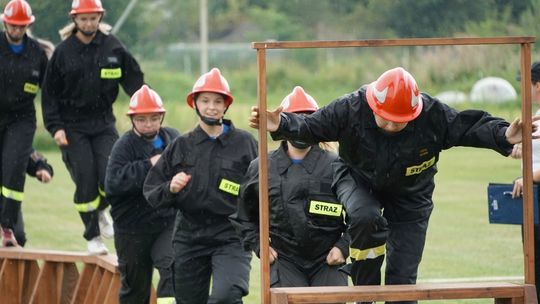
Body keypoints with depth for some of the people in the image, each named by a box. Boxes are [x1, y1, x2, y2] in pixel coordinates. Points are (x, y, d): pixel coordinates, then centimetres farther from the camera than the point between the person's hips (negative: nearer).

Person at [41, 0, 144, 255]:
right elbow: (50, 93, 1)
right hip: (72, 127, -2)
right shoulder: (63, 52, -2)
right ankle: (93, 236, 7)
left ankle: (100, 210, 22)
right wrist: (55, 127, -7)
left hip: (103, 123, 2)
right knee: (86, 180, -7)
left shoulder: (112, 47, 1)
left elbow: (134, 81, 7)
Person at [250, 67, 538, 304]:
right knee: (366, 218, -37)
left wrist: (504, 136, -35)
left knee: (403, 276, 0)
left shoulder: (433, 115, -25)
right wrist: (281, 125, -40)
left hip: (409, 197, 1)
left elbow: (471, 126, -19)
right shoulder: (350, 109, -27)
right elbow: (310, 126, -22)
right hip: (359, 181, -1)